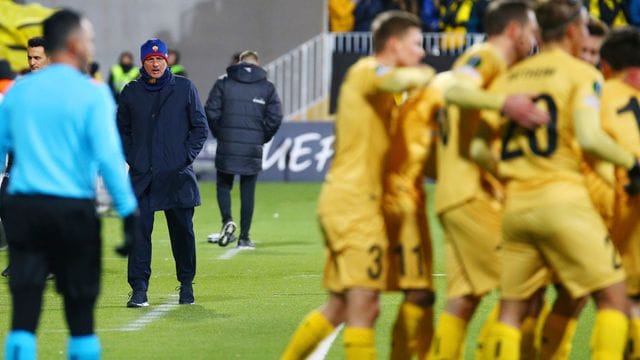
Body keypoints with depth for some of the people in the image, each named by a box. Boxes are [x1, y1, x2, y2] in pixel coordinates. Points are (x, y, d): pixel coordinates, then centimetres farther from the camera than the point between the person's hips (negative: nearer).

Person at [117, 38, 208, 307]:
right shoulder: (131, 92, 9)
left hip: (178, 174, -1)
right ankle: (139, 289, -7)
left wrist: (187, 157, -3)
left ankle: (186, 284, 20)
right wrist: (131, 158, 3)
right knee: (139, 230, -7)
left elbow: (200, 127, 7)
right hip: (141, 174, 1)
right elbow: (122, 130, 17)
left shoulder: (184, 88, 4)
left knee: (182, 230, 5)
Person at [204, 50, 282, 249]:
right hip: (253, 149, 0)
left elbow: (211, 112, -2)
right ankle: (244, 238, 6)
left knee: (223, 185, 14)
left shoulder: (223, 82, 3)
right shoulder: (267, 87, 4)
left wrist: (219, 134, 11)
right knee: (248, 191, 6)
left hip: (227, 145, 0)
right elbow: (275, 118, -1)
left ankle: (227, 221, -10)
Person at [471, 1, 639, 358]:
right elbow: (588, 137, -17)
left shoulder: (508, 78, 14)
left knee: (512, 309, 11)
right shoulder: (581, 73, -1)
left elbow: (477, 148, 8)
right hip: (562, 197, -5)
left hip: (516, 204, 5)